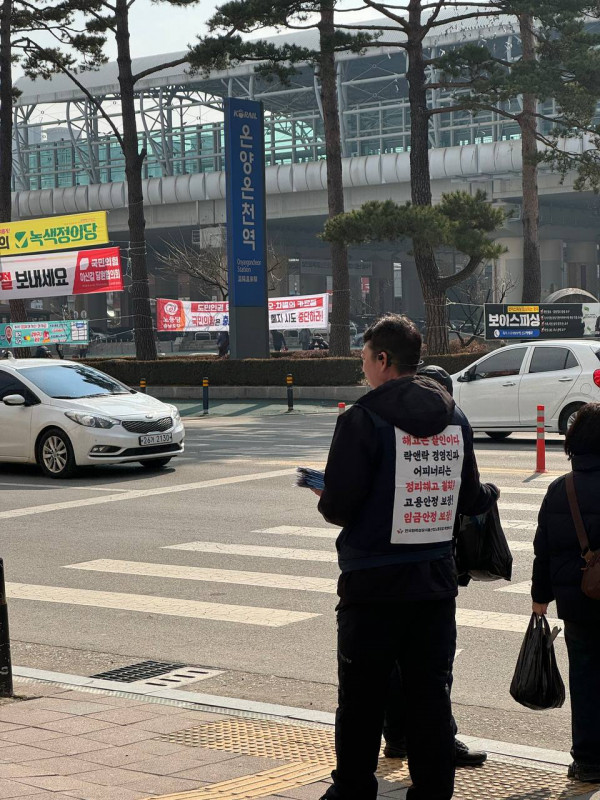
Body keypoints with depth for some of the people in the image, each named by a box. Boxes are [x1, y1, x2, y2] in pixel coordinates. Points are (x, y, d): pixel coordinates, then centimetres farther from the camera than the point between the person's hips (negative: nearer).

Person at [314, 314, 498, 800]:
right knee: (431, 695, 10)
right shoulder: (455, 418, 5)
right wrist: (491, 494, 31)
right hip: (436, 581, 5)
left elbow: (339, 506, -16)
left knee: (362, 696, 7)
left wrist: (326, 499, 7)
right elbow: (468, 500, 9)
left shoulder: (364, 419, -13)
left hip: (373, 582, -5)